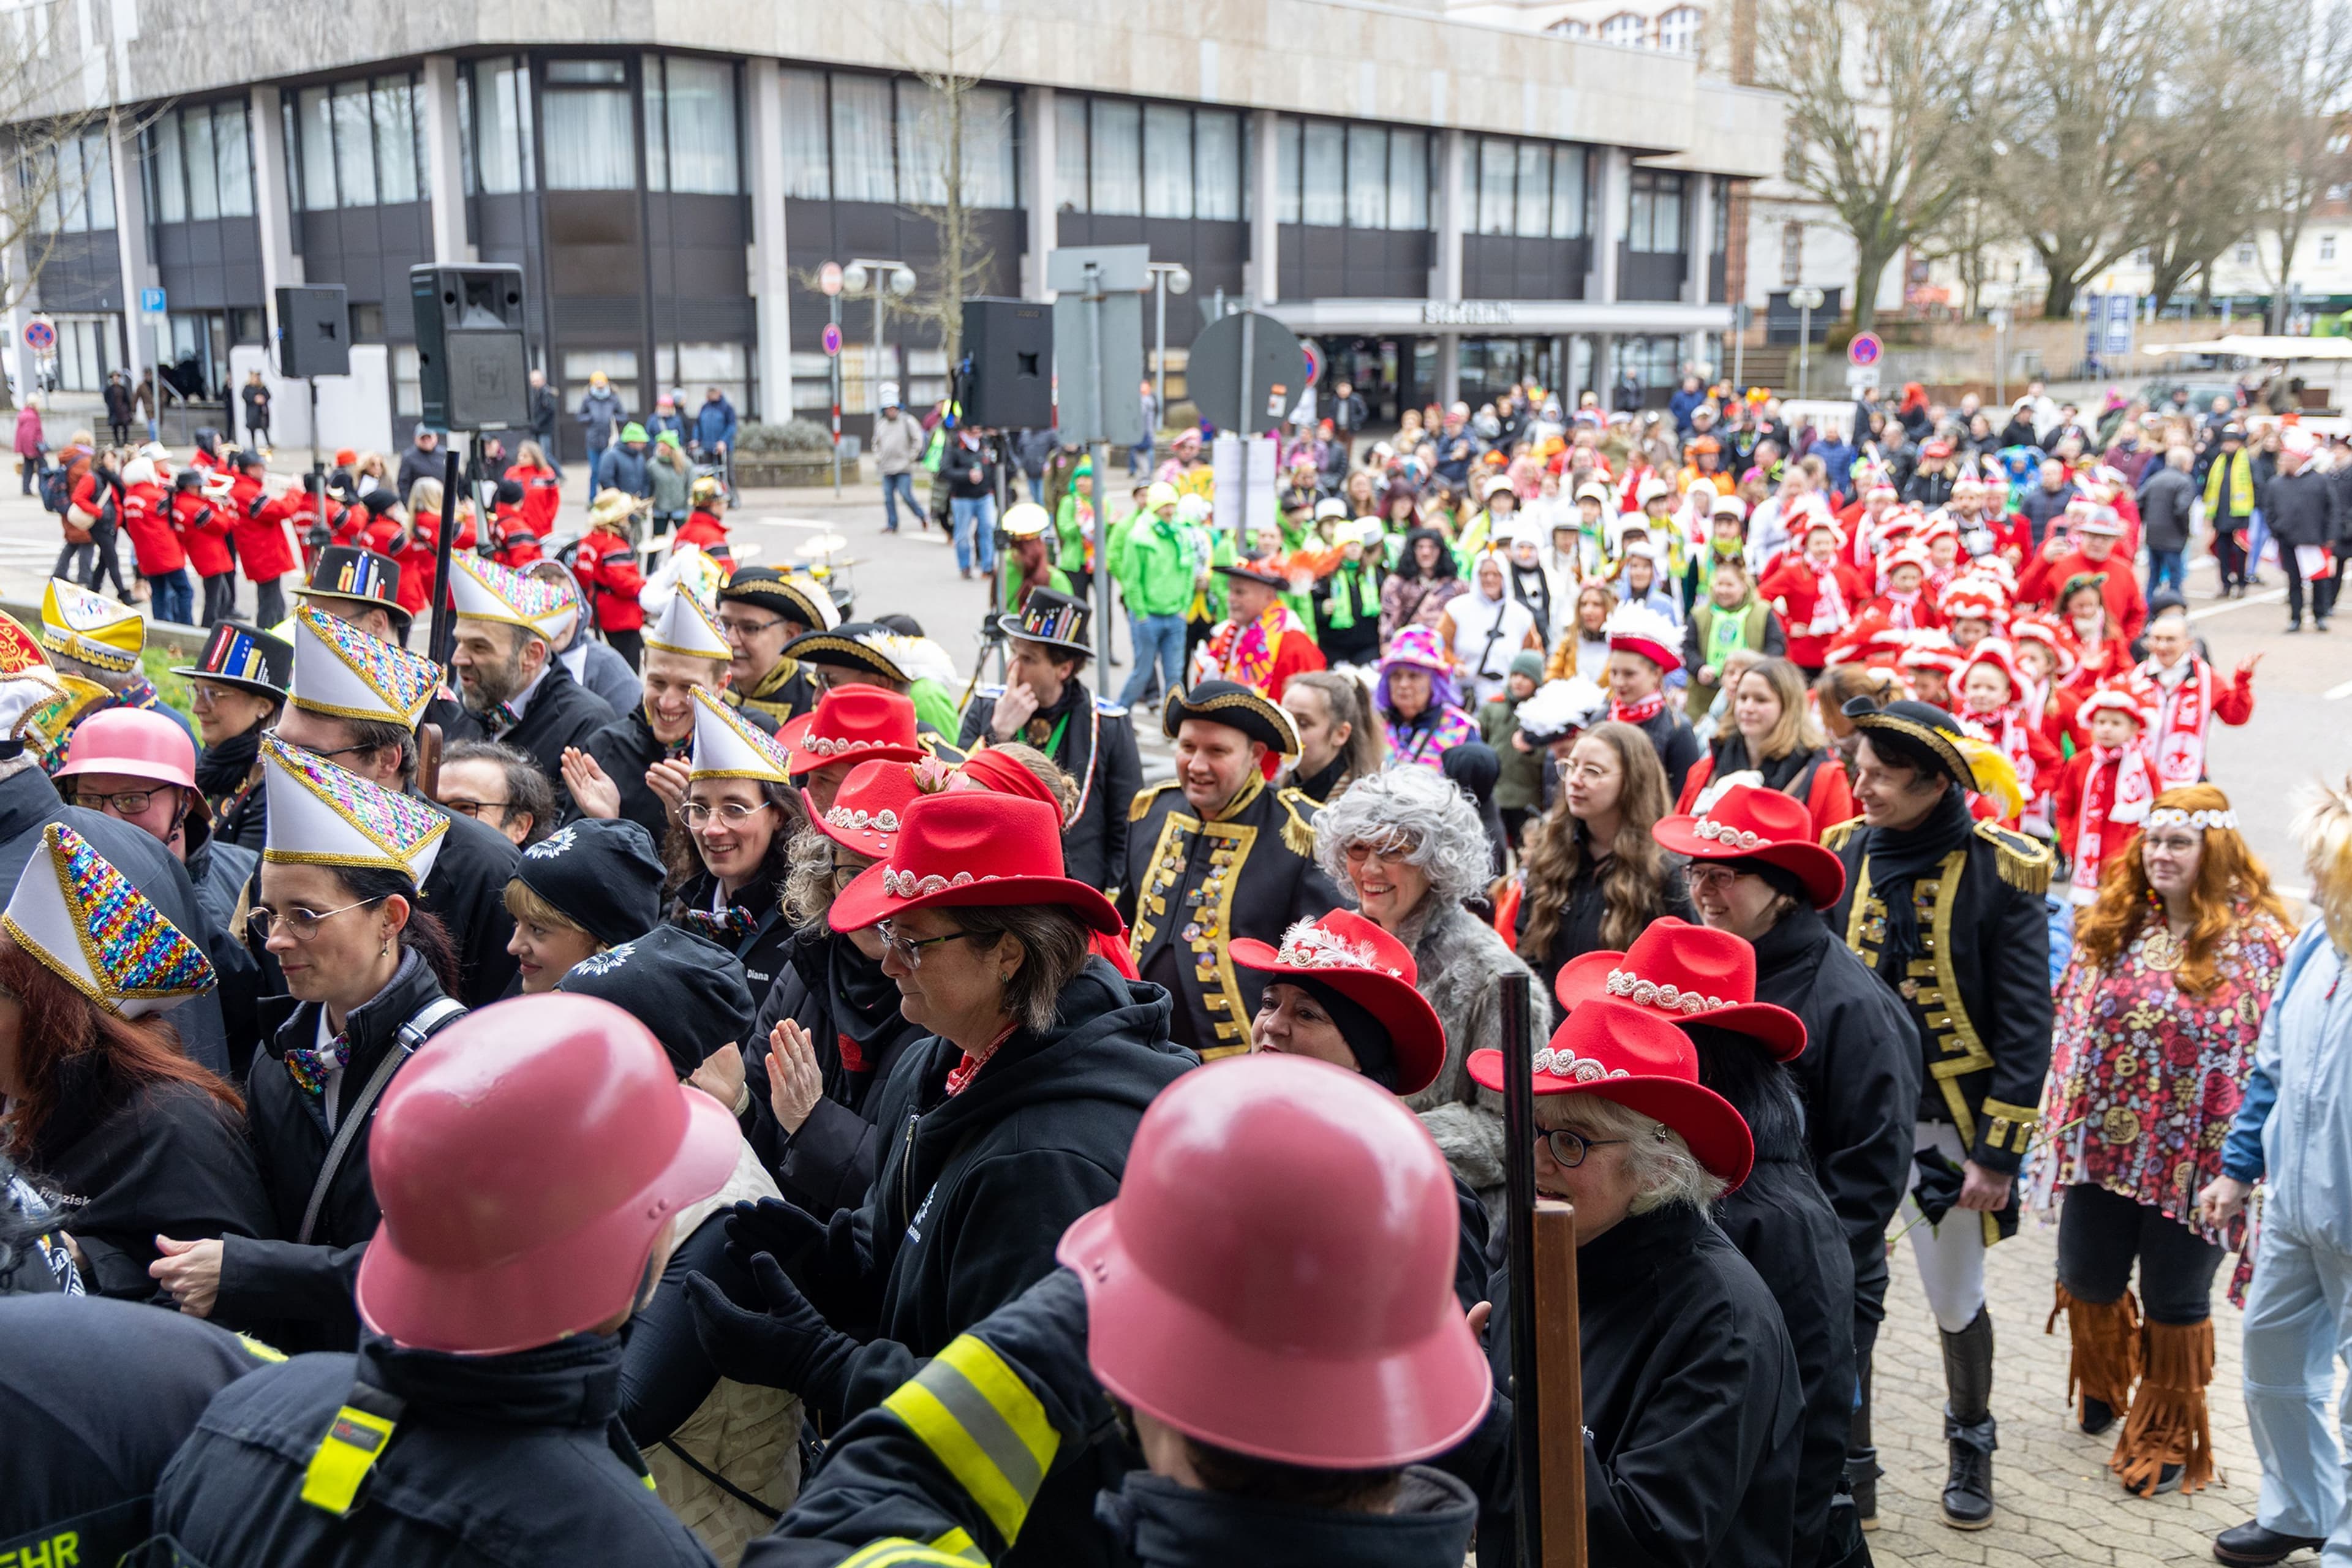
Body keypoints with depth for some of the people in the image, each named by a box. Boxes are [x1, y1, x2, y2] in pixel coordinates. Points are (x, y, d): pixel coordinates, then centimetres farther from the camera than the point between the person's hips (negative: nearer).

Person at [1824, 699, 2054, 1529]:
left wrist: (1999, 1152, -12)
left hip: (1946, 1125, -2)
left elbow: (2025, 1025, -9)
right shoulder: (1844, 856, -2)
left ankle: (1970, 1446, 39)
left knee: (1958, 1303, 13)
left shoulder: (1998, 874, -11)